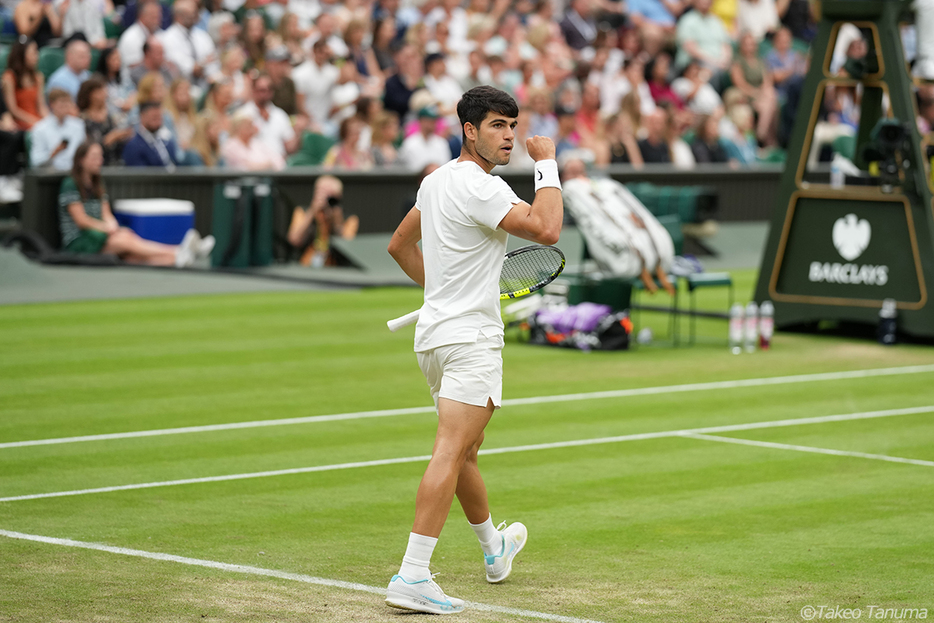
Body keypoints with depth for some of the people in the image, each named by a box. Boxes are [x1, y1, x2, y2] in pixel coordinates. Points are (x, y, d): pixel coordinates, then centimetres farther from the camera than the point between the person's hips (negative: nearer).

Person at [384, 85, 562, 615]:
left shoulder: (437, 179, 12)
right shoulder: (481, 188, -17)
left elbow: (400, 245, 24)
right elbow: (547, 230, -23)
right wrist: (547, 164, -13)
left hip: (436, 331, 10)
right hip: (471, 337, -10)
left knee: (465, 451, 24)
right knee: (451, 453, -15)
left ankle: (494, 549, 45)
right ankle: (412, 577, -22)